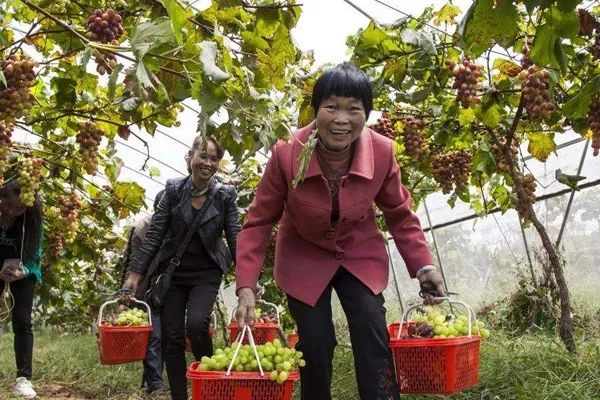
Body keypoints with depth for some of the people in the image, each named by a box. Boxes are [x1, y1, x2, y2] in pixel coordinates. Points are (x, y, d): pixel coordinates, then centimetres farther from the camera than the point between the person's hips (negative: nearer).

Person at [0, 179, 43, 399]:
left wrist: (21, 272, -39)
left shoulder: (30, 219, -24)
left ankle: (23, 378, -8)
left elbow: (34, 257, -17)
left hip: (22, 268, -1)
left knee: (22, 321, -10)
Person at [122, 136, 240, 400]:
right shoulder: (174, 189, -4)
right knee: (171, 336, 0)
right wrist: (135, 273, -7)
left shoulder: (226, 195, -6)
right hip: (173, 272, 2)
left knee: (196, 324, -24)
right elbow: (154, 234, -3)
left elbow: (235, 238, -6)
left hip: (206, 274, -2)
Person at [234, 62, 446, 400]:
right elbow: (259, 221, -16)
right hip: (304, 258, -1)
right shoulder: (286, 154, -26)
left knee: (374, 338, -10)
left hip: (362, 255, 1)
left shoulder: (382, 152, -21)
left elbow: (400, 214, -3)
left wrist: (423, 265, -11)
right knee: (315, 344, -3)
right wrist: (247, 286, -22)